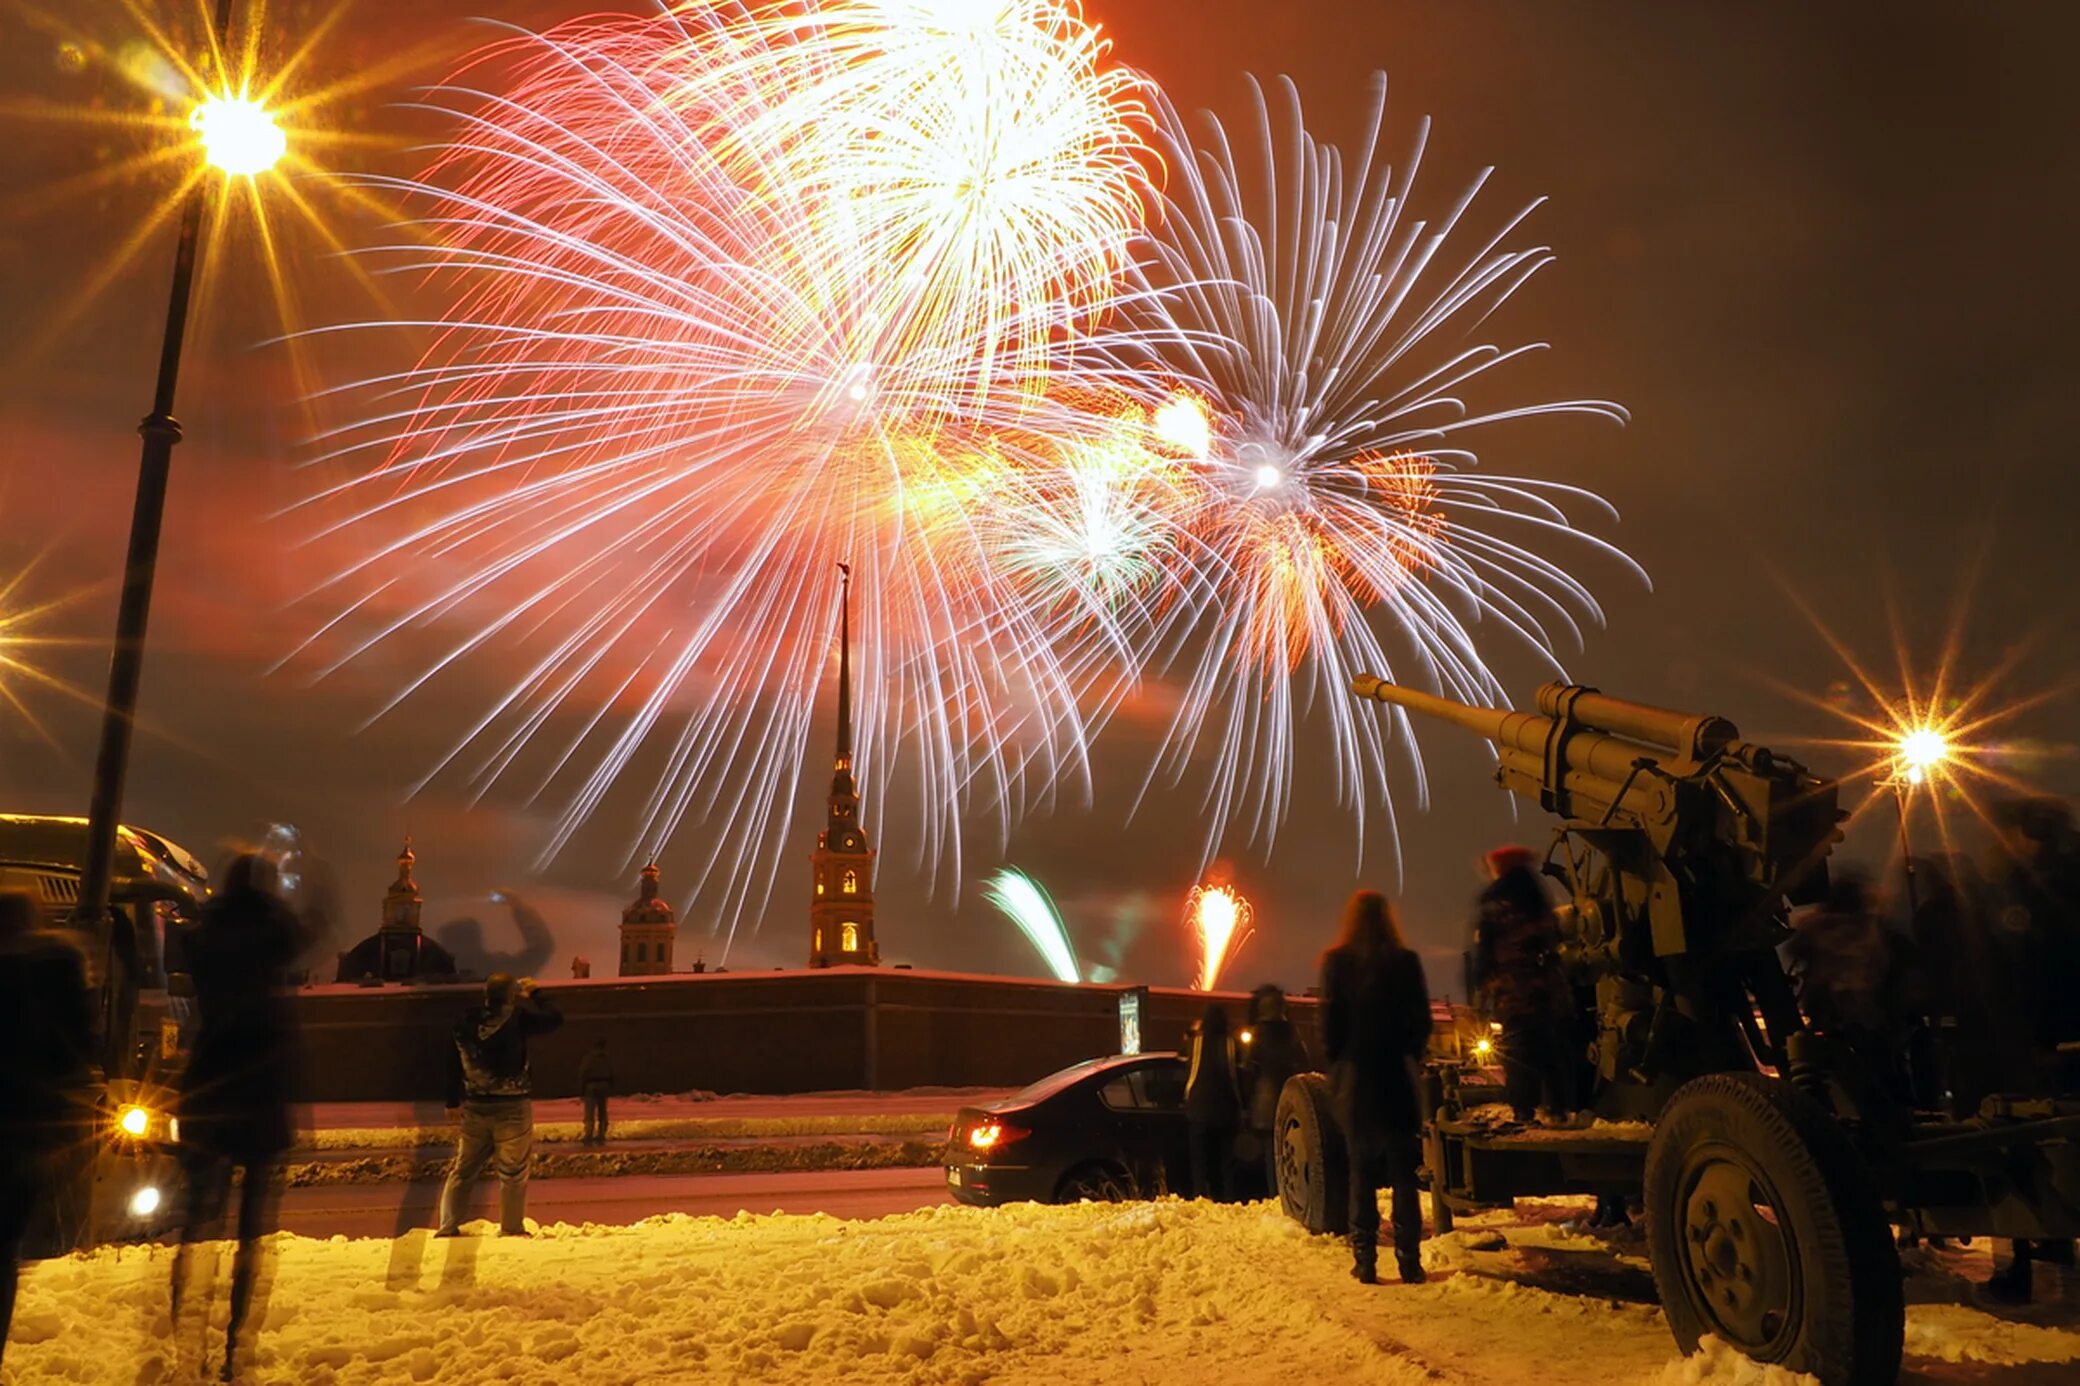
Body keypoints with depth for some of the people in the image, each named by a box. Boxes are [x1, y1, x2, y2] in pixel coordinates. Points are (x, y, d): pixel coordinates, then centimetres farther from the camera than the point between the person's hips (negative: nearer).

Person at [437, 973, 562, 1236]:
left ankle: (448, 1227, 12)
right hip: (511, 1106, -5)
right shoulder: (517, 1019, -14)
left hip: (475, 1106, 5)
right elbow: (554, 1018, -7)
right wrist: (533, 995, 5)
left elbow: (453, 1065, 10)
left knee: (463, 1169, 15)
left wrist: (453, 1101, 20)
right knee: (513, 1173, 5)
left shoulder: (465, 1022, 3)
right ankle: (512, 1230, 9)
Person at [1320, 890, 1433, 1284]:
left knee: (1361, 1171, 7)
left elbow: (1330, 1020, -6)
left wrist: (1336, 1065, 6)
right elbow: (1421, 1021, 0)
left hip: (1355, 1075, 0)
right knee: (1402, 1172, 7)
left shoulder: (1337, 962, -5)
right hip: (1396, 1075, 0)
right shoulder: (1406, 961, -3)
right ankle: (1409, 1260, 5)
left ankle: (1365, 1262, 5)